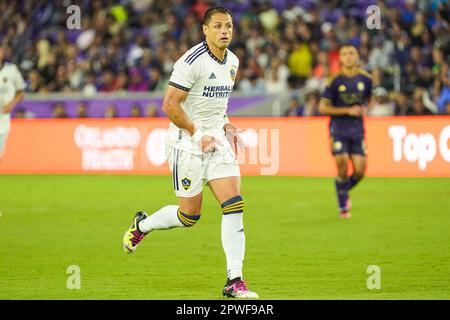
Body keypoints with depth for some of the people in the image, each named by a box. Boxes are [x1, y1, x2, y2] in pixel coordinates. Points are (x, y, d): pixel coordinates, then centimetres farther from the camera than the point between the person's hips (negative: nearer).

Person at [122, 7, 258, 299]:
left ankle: (235, 280, -8)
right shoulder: (192, 61, -16)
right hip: (187, 144, -6)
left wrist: (228, 127, 9)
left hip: (217, 141, 7)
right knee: (189, 216, 0)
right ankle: (142, 225, 31)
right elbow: (170, 105, -18)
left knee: (234, 205, -9)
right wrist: (199, 134, -16)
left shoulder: (232, 61, 10)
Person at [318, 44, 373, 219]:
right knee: (342, 165, -14)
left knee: (360, 171, -4)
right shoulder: (335, 81, -7)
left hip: (357, 130, 3)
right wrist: (348, 111, -15)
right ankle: (343, 207, 4)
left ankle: (344, 191, 28)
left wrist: (365, 109, -1)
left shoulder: (365, 79, 3)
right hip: (338, 128, -3)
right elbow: (323, 108, -8)